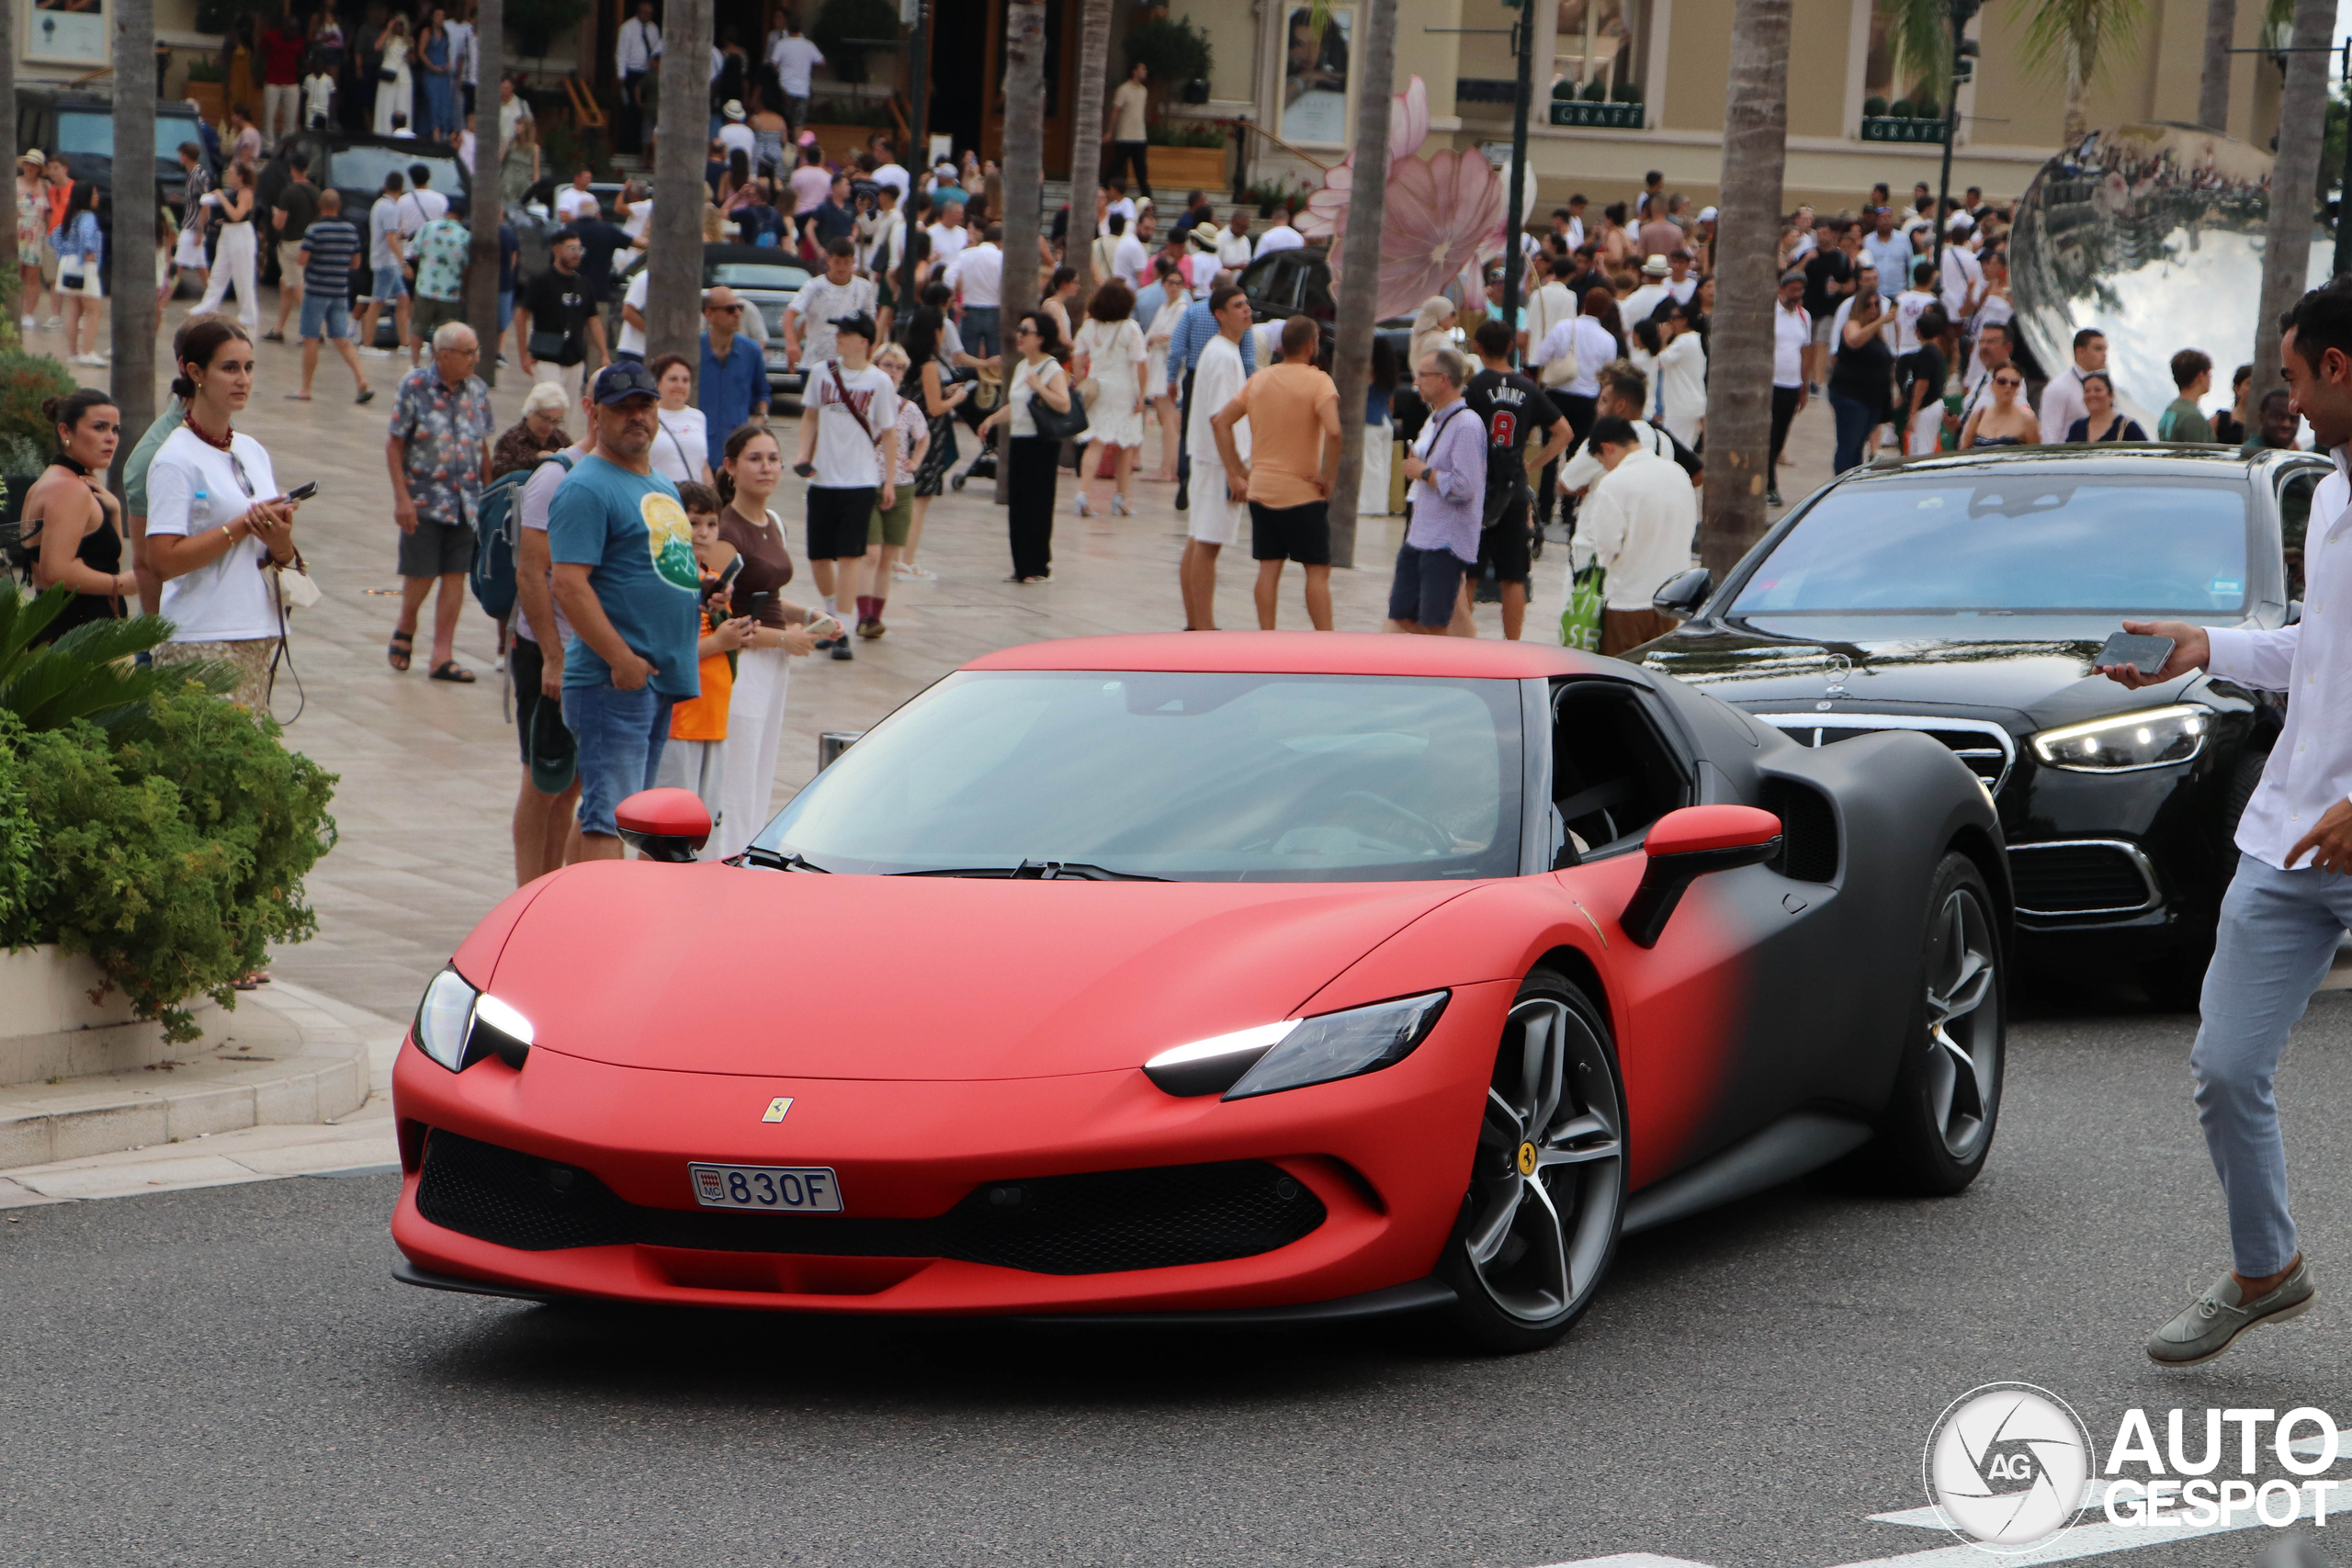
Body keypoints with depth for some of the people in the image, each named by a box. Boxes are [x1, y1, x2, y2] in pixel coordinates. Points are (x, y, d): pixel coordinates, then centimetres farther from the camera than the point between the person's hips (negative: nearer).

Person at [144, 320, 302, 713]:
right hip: (200, 646, -7)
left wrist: (280, 541, -7)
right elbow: (163, 559, -18)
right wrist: (243, 526, -15)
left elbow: (283, 558, 17)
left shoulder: (253, 452, 14)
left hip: (257, 636, 7)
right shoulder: (176, 460, -8)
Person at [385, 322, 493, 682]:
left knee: (455, 575, 2)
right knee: (421, 574, 1)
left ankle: (443, 655, 8)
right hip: (424, 499, -4)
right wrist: (401, 496, -12)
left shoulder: (477, 390, 4)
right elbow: (394, 443, -6)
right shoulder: (414, 386, -8)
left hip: (466, 500, 4)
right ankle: (405, 629, 31)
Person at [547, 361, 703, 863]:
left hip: (664, 680, 9)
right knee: (609, 819, -13)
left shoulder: (664, 487, 19)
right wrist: (622, 659, -23)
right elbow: (570, 585, -19)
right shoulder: (586, 487, -10)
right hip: (612, 684, -9)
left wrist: (704, 589, 10)